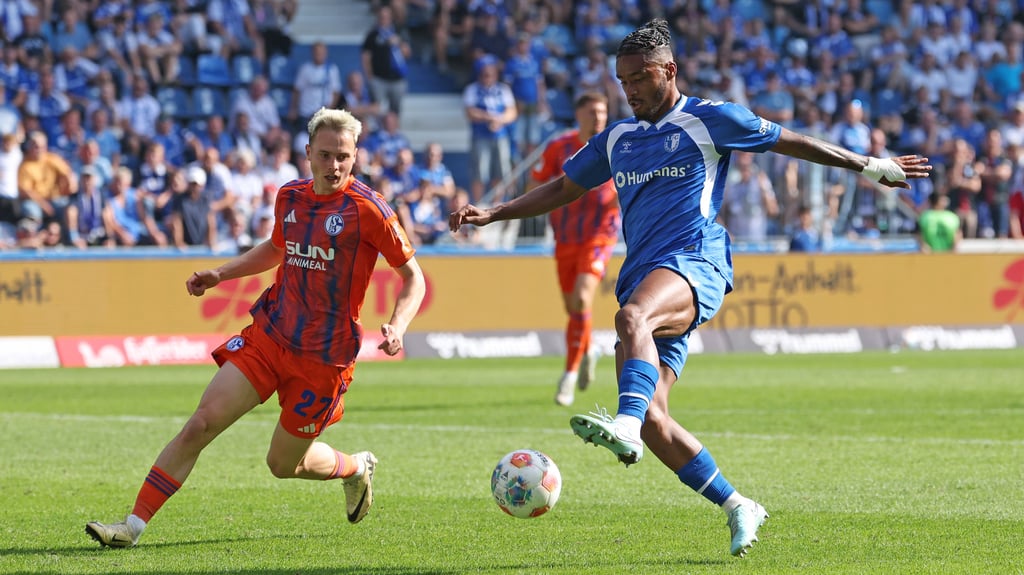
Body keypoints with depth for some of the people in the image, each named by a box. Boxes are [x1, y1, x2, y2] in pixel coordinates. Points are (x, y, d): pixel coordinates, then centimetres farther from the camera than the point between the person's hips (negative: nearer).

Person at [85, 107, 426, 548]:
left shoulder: (366, 209, -12)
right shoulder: (290, 197, 4)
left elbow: (413, 277, -6)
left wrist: (397, 327, -22)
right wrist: (219, 274, 18)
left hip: (323, 358, -4)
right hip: (268, 334, 4)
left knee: (284, 464, 8)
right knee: (201, 424, -10)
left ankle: (357, 468, 41)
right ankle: (133, 525, -7)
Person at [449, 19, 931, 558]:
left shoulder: (708, 120, 5)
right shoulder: (616, 139, 21)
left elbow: (791, 142, 11)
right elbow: (562, 188, 30)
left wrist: (872, 166, 12)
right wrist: (493, 214, 21)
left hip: (694, 264, -6)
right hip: (643, 279, 6)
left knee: (633, 315, -40)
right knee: (651, 418, -7)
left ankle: (626, 423, -61)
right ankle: (737, 508, 4)